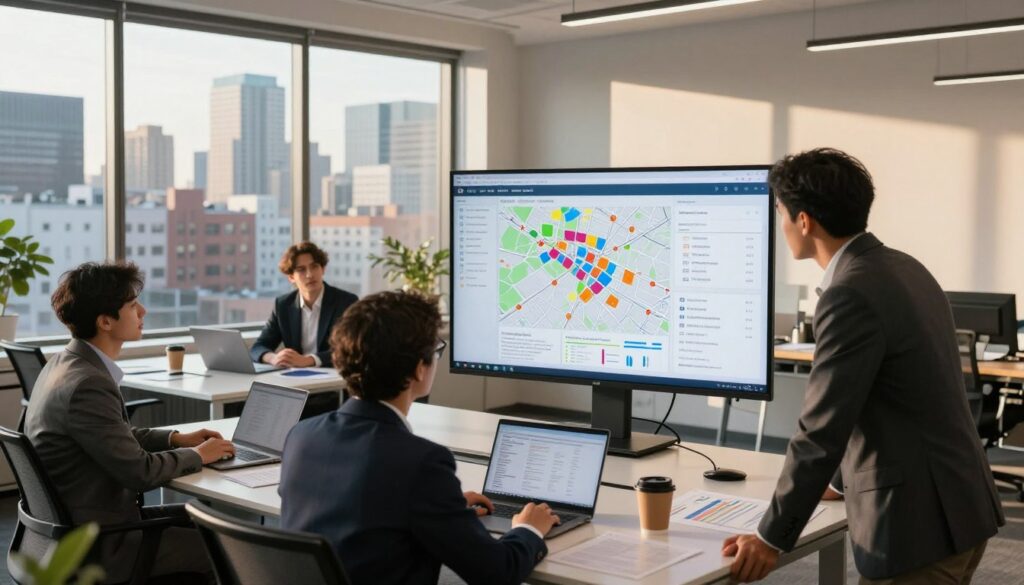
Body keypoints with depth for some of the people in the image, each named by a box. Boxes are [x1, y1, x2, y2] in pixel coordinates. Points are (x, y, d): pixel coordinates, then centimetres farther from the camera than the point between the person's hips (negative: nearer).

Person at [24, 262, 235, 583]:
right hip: (99, 546, -10)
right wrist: (197, 455, -6)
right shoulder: (86, 385, -26)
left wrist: (176, 438, 9)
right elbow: (140, 472, -22)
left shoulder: (66, 364, 4)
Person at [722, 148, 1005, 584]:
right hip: (956, 507, 9)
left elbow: (823, 429, -20)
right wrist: (842, 484, 27)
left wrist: (772, 538, -12)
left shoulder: (850, 296, -21)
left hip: (917, 522, -9)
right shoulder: (902, 269, 9)